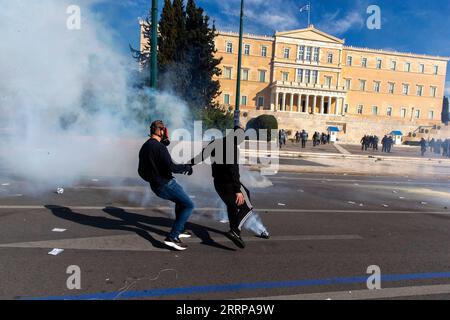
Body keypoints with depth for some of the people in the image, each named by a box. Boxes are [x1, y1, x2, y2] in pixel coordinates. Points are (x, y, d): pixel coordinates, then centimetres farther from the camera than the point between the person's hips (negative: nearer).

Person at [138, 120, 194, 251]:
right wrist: (187, 167, -11)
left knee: (180, 200, 28)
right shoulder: (160, 147, -19)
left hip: (155, 185, 10)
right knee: (188, 205, -3)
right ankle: (172, 237, -6)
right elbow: (171, 167, -27)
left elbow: (141, 171, 17)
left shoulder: (144, 147, 10)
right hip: (165, 184, -10)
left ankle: (179, 230, 34)